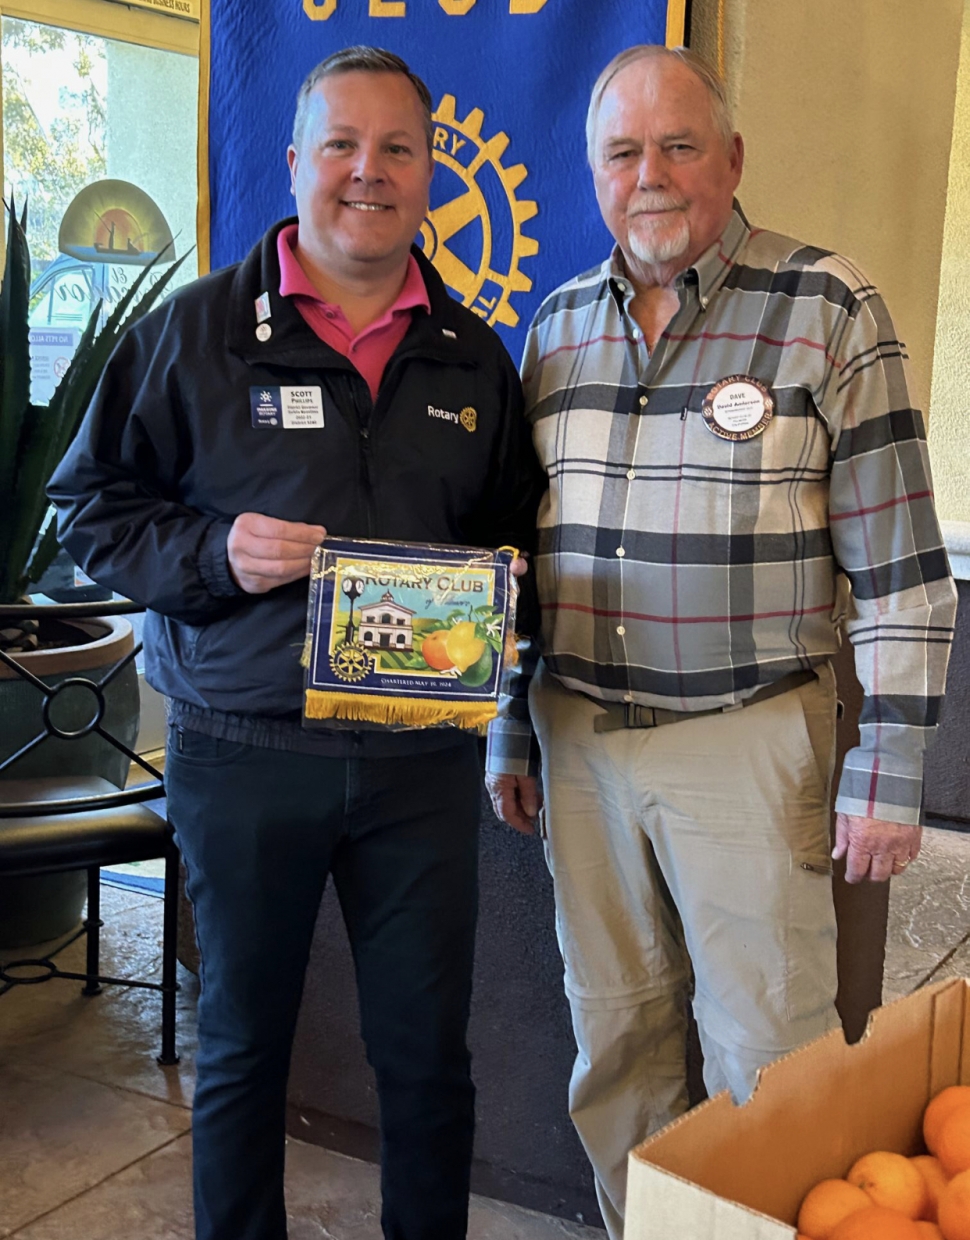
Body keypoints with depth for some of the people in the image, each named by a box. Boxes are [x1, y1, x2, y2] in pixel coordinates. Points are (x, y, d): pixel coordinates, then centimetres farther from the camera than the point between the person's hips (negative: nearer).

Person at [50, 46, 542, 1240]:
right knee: (241, 1045, 15)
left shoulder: (472, 357, 9)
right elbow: (91, 505, 2)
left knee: (427, 1051, 12)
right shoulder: (195, 330, 0)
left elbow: (517, 524, 18)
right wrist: (215, 551, -15)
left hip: (423, 755, 2)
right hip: (243, 752, -2)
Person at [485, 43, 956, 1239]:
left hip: (747, 740, -4)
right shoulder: (559, 323, 8)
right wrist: (509, 732, 13)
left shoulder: (827, 310, -6)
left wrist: (887, 774, -10)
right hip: (579, 738, 5)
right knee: (612, 1039, 15)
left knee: (766, 1057, 3)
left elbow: (897, 560, -7)